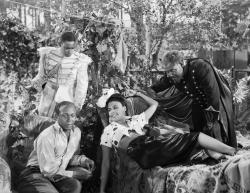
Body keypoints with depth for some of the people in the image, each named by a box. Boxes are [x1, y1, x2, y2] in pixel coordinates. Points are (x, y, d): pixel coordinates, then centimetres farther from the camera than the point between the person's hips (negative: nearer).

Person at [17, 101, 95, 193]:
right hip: (37, 174, -7)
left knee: (75, 185, -25)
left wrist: (83, 160, -4)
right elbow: (48, 171, -20)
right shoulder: (46, 136, -22)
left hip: (58, 172, 7)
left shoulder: (76, 132, 3)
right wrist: (75, 174, -17)